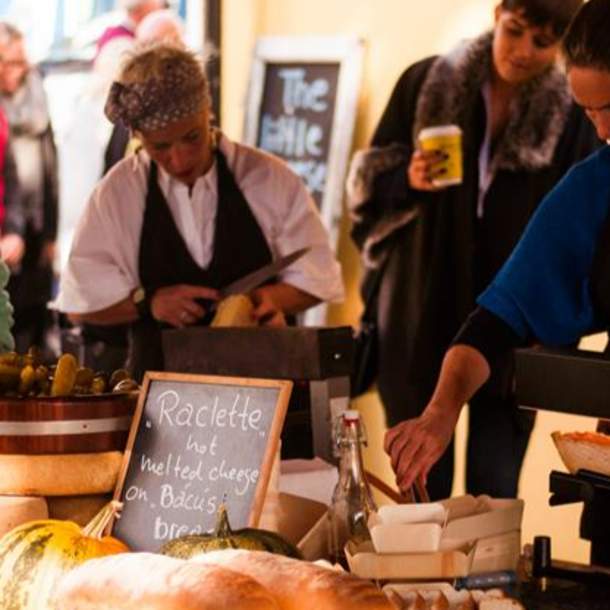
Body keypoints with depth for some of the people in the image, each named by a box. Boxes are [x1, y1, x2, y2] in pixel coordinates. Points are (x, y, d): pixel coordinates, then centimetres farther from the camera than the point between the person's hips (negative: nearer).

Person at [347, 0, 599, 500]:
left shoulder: (573, 117, -3)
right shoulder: (425, 83, -1)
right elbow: (371, 179, 5)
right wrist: (409, 180, -17)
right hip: (423, 314, 1)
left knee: (494, 494, 1)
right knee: (420, 489, 7)